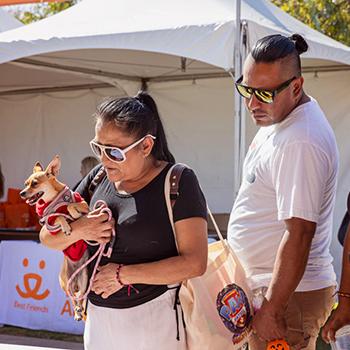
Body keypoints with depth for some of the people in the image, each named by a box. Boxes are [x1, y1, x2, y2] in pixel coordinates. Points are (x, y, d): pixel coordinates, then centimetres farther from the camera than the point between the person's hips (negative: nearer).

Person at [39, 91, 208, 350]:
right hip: (98, 317, 5)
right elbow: (47, 237, 10)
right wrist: (78, 230, -12)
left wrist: (124, 274, -16)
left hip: (153, 318, -5)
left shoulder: (178, 182, -10)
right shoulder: (99, 178, 6)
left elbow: (195, 263, -17)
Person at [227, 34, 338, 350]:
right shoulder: (277, 117, 7)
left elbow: (299, 234, -27)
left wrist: (272, 310, -24)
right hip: (268, 285, 10)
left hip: (291, 295, -10)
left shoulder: (300, 143, -26)